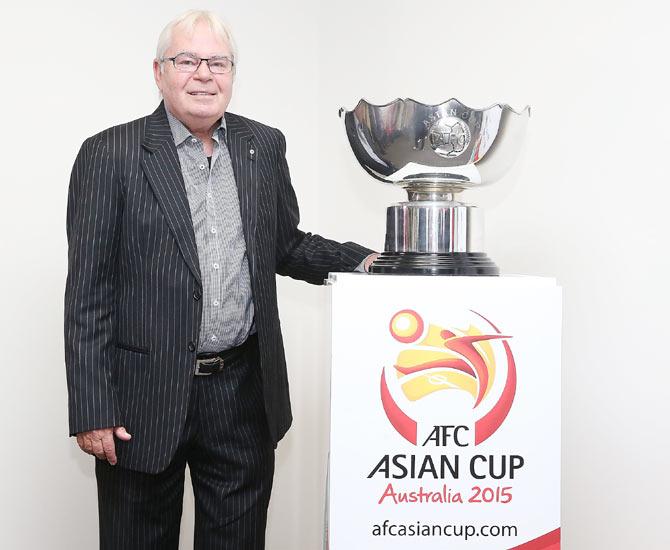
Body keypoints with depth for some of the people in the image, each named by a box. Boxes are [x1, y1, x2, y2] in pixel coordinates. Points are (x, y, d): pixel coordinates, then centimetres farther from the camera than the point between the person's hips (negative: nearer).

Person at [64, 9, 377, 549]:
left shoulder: (265, 147, 7)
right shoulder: (110, 155, -6)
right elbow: (88, 291, -7)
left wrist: (359, 259, 0)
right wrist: (92, 408, -10)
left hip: (244, 394, 3)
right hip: (146, 398, -3)